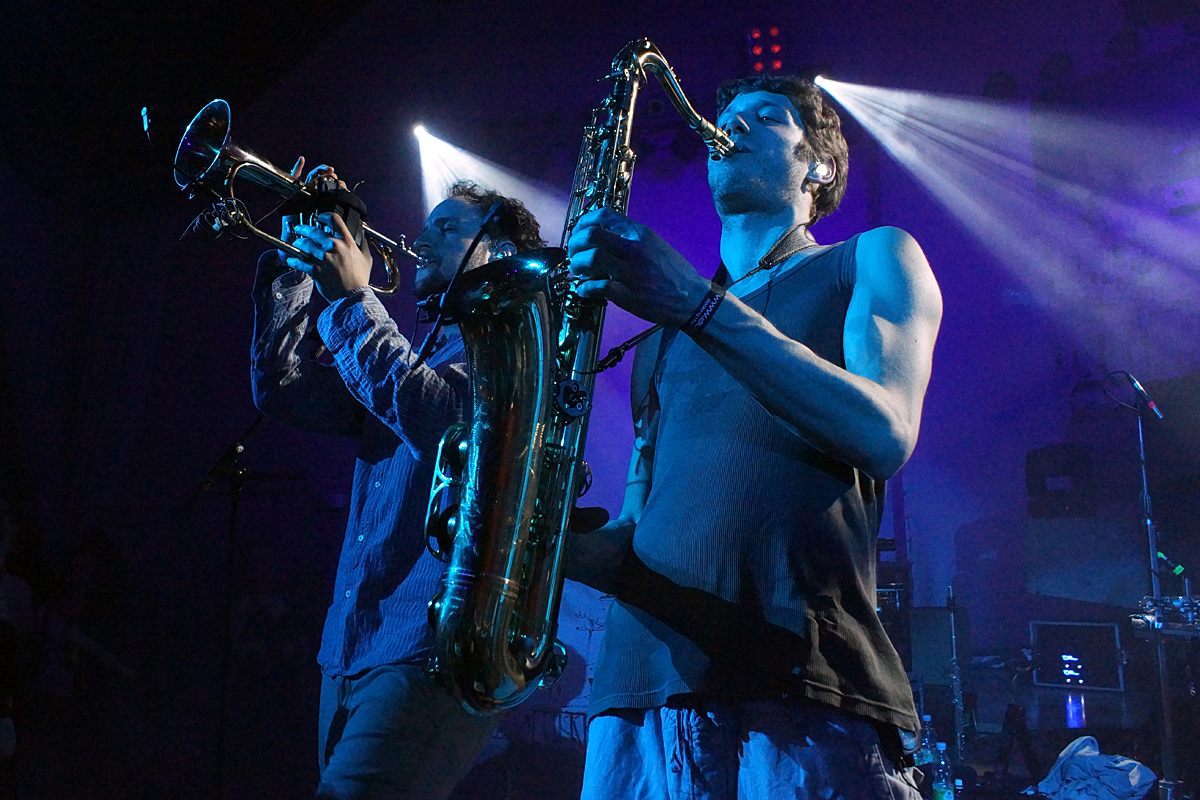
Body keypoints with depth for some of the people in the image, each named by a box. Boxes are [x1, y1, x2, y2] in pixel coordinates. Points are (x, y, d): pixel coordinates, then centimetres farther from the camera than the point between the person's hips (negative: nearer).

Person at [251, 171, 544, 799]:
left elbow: (438, 420, -19)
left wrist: (352, 300, -13)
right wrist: (296, 262, 10)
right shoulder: (412, 353, 24)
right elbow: (281, 389, 15)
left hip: (432, 649, -8)